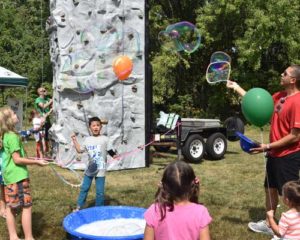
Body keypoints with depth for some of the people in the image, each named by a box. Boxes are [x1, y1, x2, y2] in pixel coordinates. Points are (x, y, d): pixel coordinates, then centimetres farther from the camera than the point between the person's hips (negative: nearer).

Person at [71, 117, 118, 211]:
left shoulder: (105, 139, -6)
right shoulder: (87, 139, 7)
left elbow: (110, 151, -6)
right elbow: (80, 150, 15)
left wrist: (115, 156, -24)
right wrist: (74, 140, 12)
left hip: (100, 169, -4)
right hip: (90, 168, 4)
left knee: (100, 191, 2)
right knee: (84, 188, 13)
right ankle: (79, 207, 27)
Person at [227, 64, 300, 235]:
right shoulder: (280, 96, 5)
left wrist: (267, 146, -20)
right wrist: (236, 87, 17)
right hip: (276, 154, 9)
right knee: (270, 189, 19)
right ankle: (269, 224, 34)